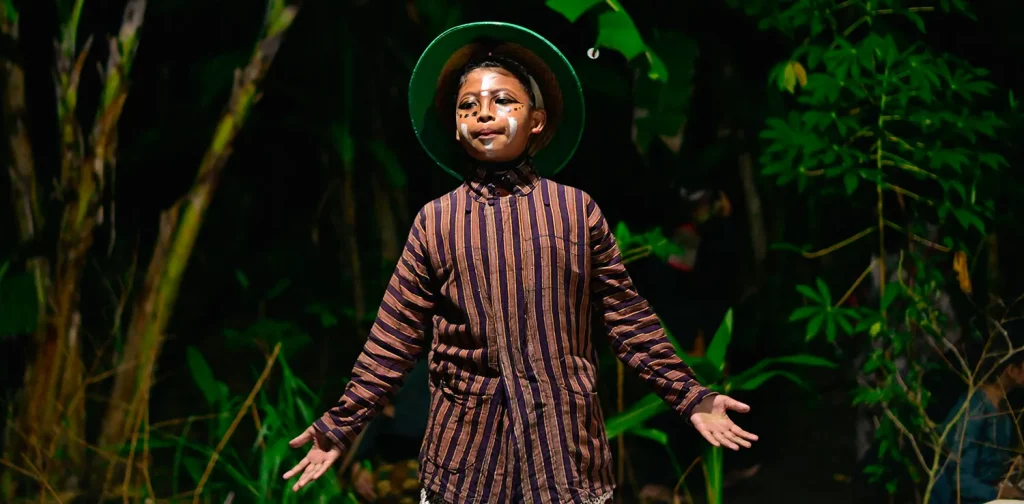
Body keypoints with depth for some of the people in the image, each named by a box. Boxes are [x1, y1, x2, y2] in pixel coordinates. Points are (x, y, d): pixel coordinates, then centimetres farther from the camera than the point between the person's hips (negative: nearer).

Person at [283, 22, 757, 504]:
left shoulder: (577, 210, 3)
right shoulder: (435, 221, 3)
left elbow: (628, 319, 6)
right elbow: (394, 338, 6)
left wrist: (690, 398, 1)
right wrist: (341, 425, 2)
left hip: (564, 443, 0)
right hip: (467, 448, 0)